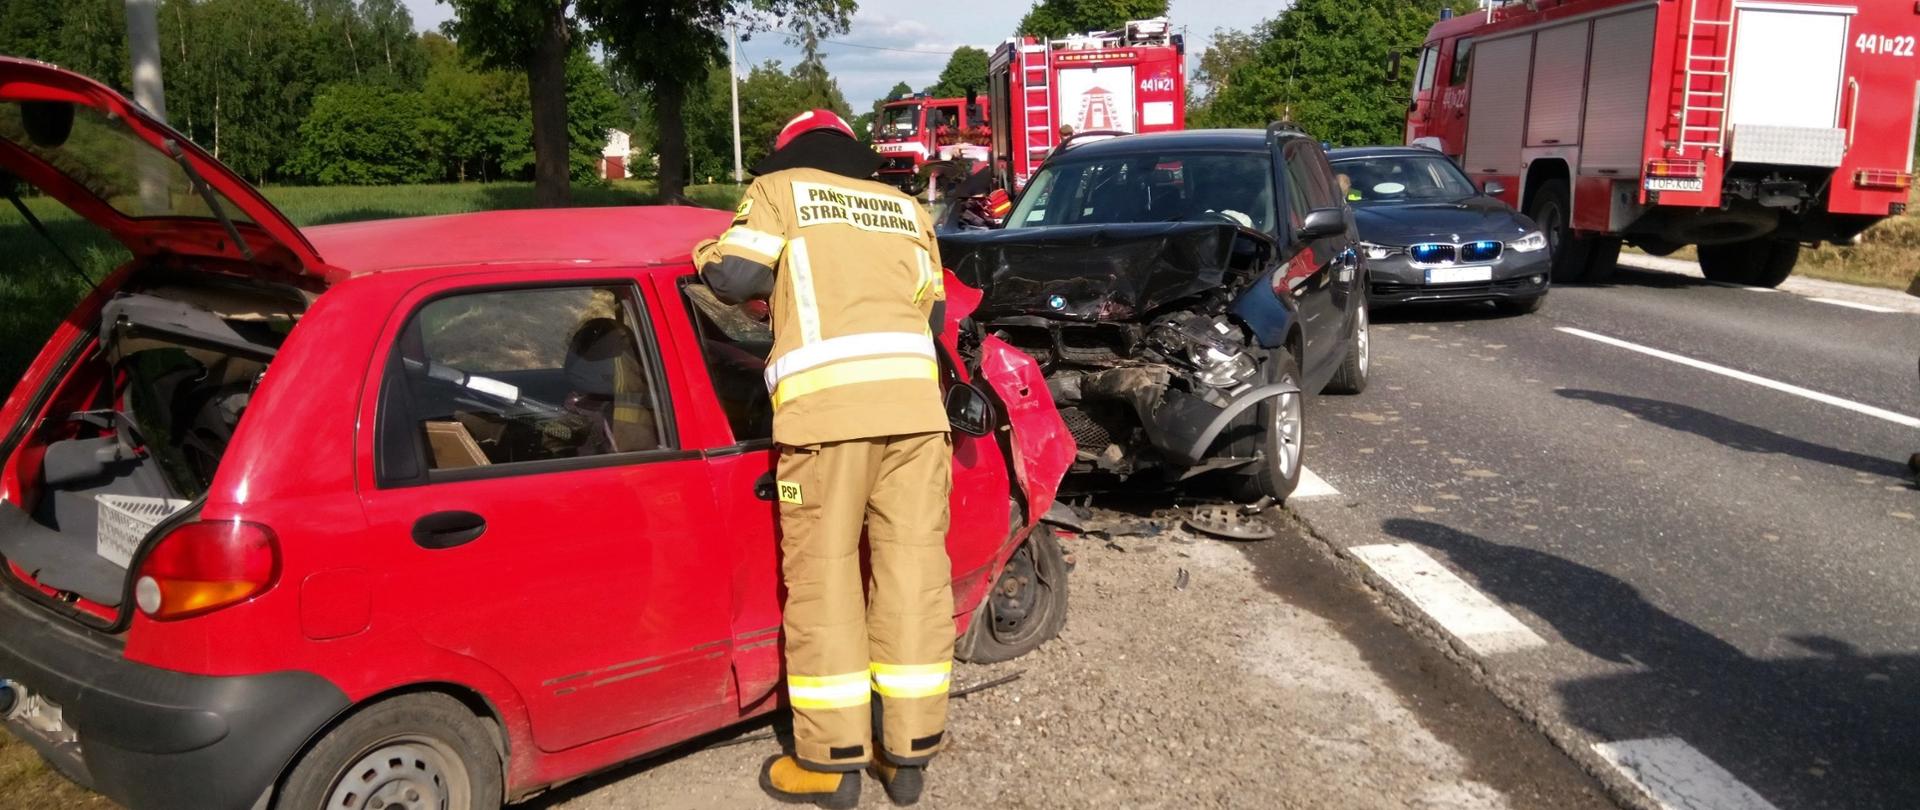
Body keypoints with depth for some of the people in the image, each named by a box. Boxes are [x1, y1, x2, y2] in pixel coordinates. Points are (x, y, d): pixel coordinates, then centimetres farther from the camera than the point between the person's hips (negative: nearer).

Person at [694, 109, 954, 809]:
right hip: (913, 402, 4)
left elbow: (732, 276, 4)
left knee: (823, 577, 3)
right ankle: (908, 752, 14)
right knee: (913, 571, 7)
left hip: (827, 406, -3)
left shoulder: (779, 189, 15)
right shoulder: (907, 210, 26)